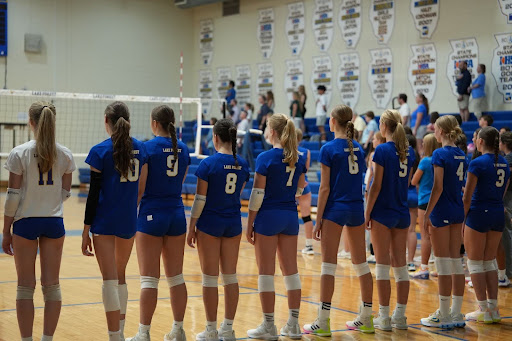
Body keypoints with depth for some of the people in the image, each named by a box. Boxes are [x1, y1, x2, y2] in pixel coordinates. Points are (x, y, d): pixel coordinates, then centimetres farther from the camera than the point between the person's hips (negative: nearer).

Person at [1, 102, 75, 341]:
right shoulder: (65, 155, -1)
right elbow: (65, 193, 5)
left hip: (25, 222, -2)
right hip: (54, 222, 2)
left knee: (26, 286, 5)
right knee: (52, 285, 9)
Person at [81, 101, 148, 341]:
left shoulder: (100, 151, -8)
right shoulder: (140, 148, 5)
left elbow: (94, 193, -9)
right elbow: (142, 185, 9)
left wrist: (86, 230, -6)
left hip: (104, 222, -5)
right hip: (129, 222, 5)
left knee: (110, 280, -5)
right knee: (120, 276, 19)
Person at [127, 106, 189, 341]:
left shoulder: (148, 148, -10)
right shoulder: (183, 149, 6)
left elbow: (139, 189, -10)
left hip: (152, 215, -5)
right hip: (177, 215, 5)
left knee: (149, 278, -3)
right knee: (176, 276, 12)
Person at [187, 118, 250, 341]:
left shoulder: (208, 164, -12)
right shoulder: (242, 165, 2)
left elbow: (200, 199, -12)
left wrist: (191, 228, -4)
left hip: (210, 224, -5)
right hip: (233, 223, 5)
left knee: (210, 278, 2)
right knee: (230, 276, 10)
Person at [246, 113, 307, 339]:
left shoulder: (265, 157, -12)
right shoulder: (299, 158, 5)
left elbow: (257, 194, -12)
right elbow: (299, 190, 13)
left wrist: (249, 224, -7)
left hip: (268, 216, -6)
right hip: (290, 216, 6)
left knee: (266, 271, 2)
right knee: (291, 270, 10)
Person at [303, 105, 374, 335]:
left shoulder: (329, 149, -9)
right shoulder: (358, 148, 9)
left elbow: (325, 188, -11)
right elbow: (361, 181, 12)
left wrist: (318, 219, -7)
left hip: (335, 209, -6)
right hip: (357, 209, 6)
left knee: (329, 264, -4)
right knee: (361, 263, 11)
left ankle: (323, 322, -4)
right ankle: (366, 319, 17)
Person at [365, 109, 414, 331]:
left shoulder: (383, 150, -12)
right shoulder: (408, 151, 8)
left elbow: (376, 185, -13)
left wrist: (367, 213, -7)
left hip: (383, 213, -6)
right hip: (402, 213, 6)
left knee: (382, 265, -1)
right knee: (400, 265, 9)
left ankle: (384, 317, 1)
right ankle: (400, 316, 12)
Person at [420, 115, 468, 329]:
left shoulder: (440, 154, -12)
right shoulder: (462, 155, 10)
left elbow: (438, 188, -16)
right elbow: (463, 186, 13)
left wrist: (427, 214, -12)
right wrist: (462, 214, 18)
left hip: (441, 212, -7)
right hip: (458, 211, 7)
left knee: (444, 264, -3)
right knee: (456, 261, 9)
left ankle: (444, 315, 2)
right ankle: (456, 314, 12)